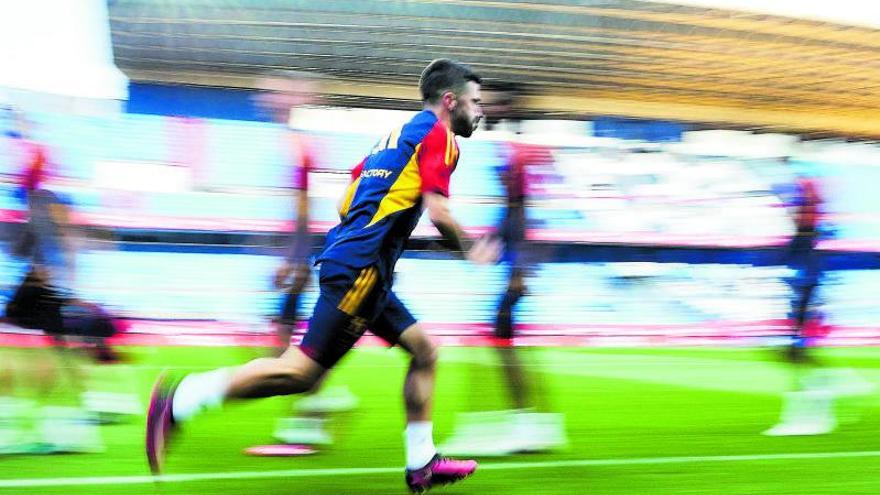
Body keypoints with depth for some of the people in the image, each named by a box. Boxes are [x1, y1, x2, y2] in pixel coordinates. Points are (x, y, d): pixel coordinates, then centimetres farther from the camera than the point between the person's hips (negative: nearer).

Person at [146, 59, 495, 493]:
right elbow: (439, 213, -15)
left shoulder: (399, 133, 21)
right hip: (360, 270, -10)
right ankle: (180, 399, -12)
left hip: (346, 258, 10)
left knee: (424, 350, 13)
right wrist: (469, 250, 0)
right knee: (304, 370, -11)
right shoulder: (438, 135, -5)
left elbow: (346, 202, 23)